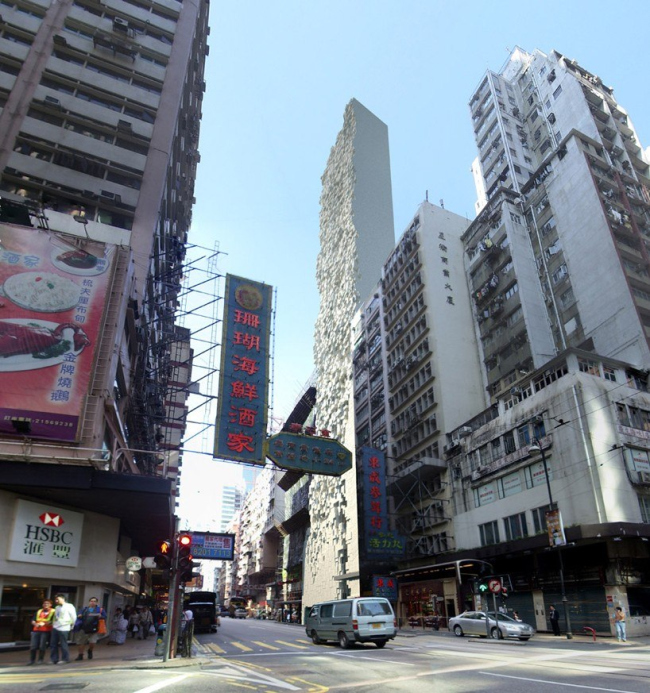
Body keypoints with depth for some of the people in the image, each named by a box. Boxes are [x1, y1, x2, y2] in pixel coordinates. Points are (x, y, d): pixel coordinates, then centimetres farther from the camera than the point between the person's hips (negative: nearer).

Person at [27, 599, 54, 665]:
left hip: (46, 631, -5)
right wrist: (36, 624, -6)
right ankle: (32, 660, 14)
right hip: (36, 630, 5)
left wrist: (44, 623, -18)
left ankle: (40, 660, 11)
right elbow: (33, 621, 15)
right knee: (33, 646, 1)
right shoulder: (39, 611, 19)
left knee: (42, 646, -4)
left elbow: (52, 622, -9)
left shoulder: (53, 612, 2)